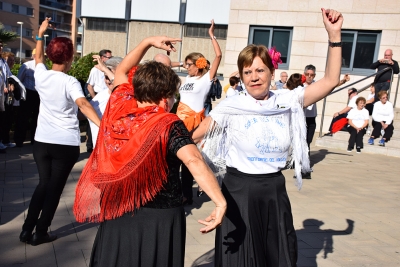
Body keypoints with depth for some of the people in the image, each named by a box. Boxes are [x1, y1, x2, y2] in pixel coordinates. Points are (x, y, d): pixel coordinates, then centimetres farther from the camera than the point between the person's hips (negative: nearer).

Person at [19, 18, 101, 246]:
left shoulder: (41, 75, 2)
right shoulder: (70, 82, -13)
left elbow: (38, 58, 24)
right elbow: (83, 104, -31)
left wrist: (41, 34, 36)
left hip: (42, 141, 5)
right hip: (66, 144, -5)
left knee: (43, 184, 19)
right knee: (55, 188, 7)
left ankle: (27, 229, 21)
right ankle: (40, 233, 15)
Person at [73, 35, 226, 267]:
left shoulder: (118, 108, -5)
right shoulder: (168, 125, -19)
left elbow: (122, 72, 12)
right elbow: (194, 160, -34)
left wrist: (147, 42, 9)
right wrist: (220, 202, -34)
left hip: (117, 214, 4)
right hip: (159, 218, -4)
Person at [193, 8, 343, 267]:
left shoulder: (288, 102, -2)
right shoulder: (231, 107, -9)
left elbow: (330, 80, -5)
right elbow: (193, 138, -2)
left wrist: (334, 35, -10)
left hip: (274, 190, 3)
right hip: (239, 190, -2)